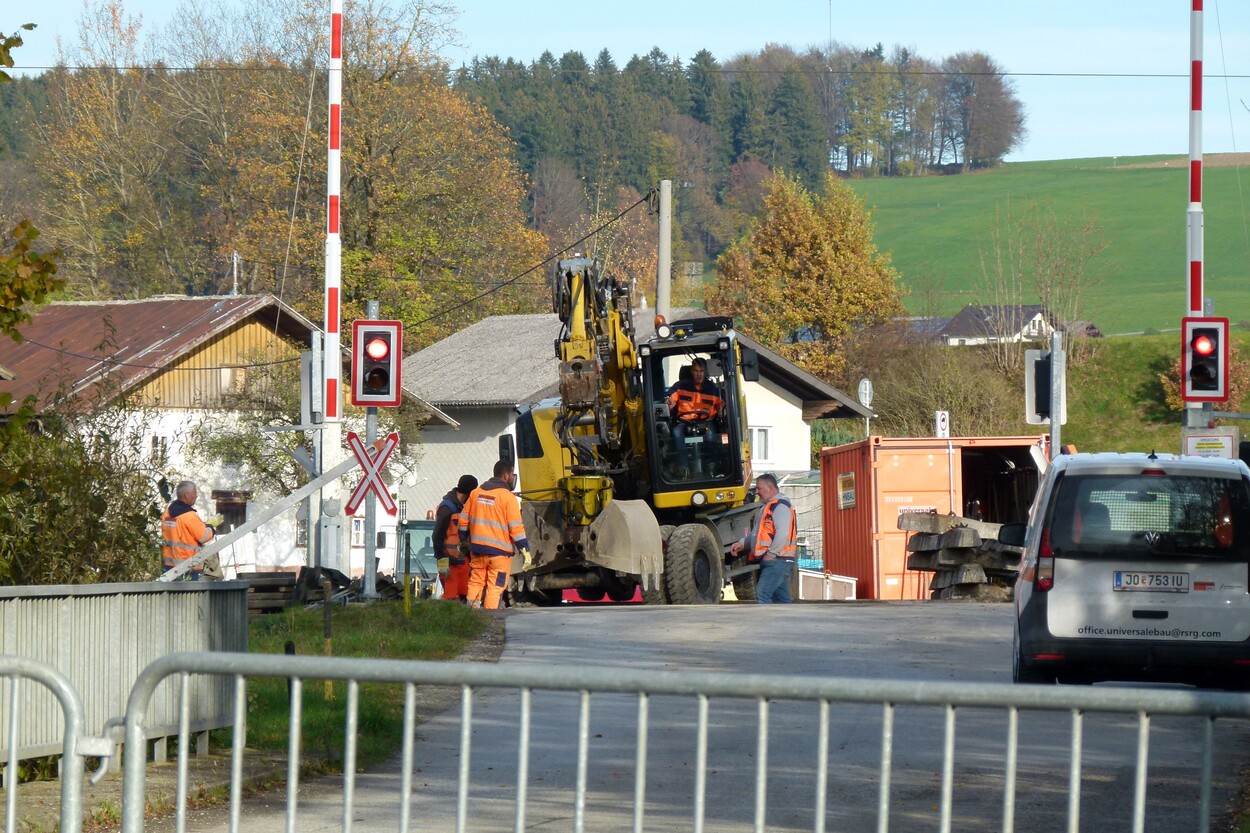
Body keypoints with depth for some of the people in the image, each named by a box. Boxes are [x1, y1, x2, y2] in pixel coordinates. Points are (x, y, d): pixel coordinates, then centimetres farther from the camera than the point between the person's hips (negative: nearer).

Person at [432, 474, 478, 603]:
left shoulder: (463, 506, 15)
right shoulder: (446, 508, -13)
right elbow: (437, 536, -15)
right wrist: (443, 560, -20)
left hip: (463, 559, 9)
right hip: (451, 561, -9)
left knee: (464, 595, 8)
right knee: (451, 596, -11)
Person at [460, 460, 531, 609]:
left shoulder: (476, 493, 8)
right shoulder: (508, 497, -9)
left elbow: (464, 520, 14)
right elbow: (516, 528, -13)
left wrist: (463, 541, 27)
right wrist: (525, 550, -9)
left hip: (477, 548, 5)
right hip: (499, 551, -5)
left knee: (475, 583, 12)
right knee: (495, 587, -2)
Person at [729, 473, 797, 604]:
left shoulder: (780, 506, -11)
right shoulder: (768, 507, 23)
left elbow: (783, 534, -22)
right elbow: (757, 533, 25)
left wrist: (771, 554, -19)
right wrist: (742, 543, 10)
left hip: (777, 560, -11)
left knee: (762, 595, -19)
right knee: (781, 598, 11)